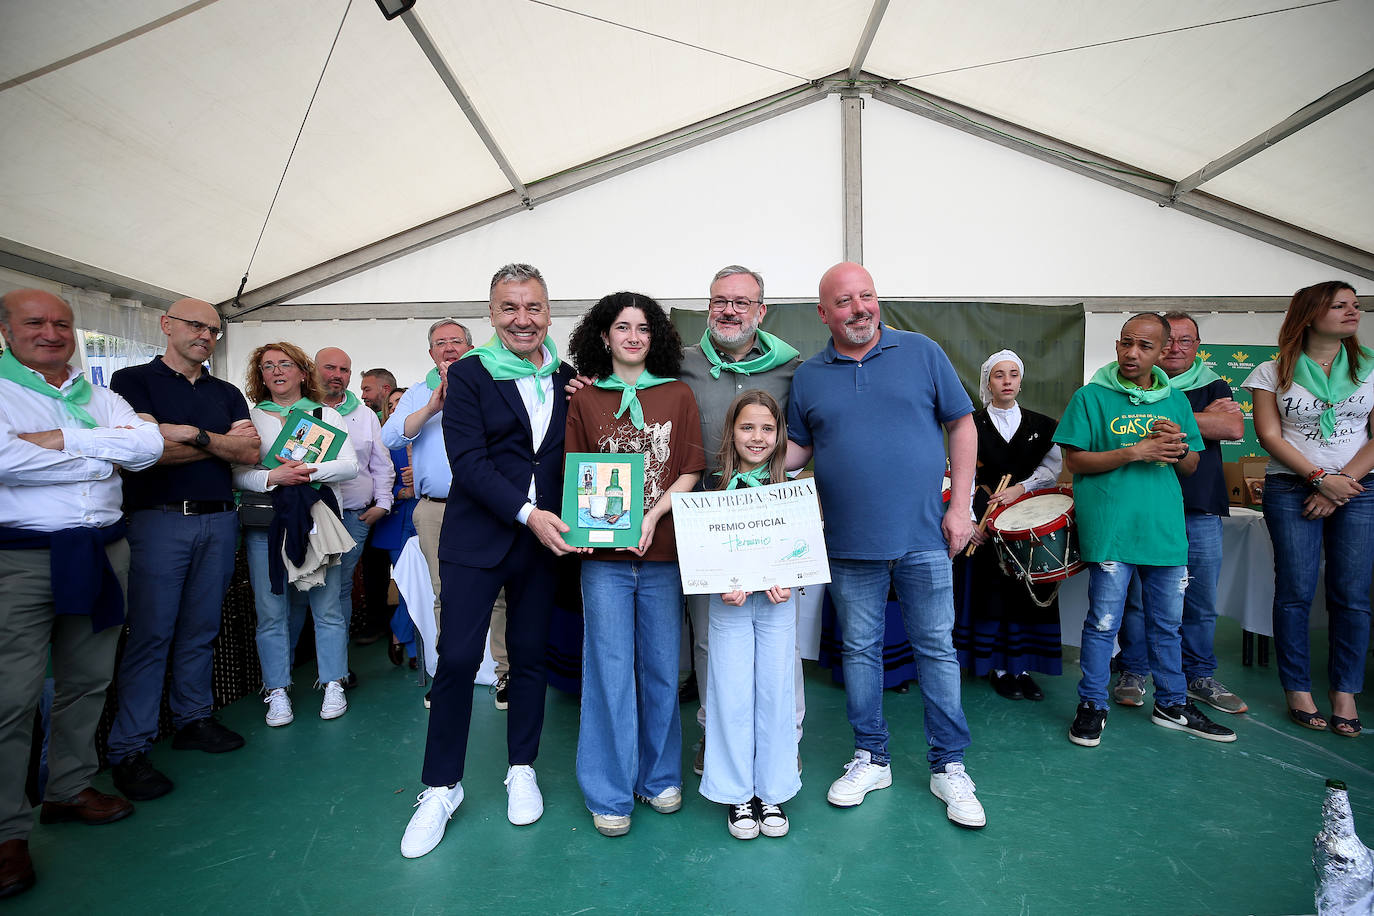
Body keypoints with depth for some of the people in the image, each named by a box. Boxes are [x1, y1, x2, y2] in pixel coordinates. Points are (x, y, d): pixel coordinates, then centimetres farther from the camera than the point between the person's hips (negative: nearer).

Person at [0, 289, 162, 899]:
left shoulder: (102, 399, 12)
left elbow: (149, 445, -5)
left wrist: (59, 441, -12)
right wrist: (105, 457, -10)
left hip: (101, 551, 5)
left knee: (88, 680, 12)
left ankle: (69, 790, 28)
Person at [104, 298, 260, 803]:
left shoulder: (227, 394, 16)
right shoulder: (133, 380, 3)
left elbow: (251, 453, 3)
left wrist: (193, 435, -11)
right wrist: (224, 443, -5)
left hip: (219, 520, 4)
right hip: (159, 519, -4)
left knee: (200, 629, 10)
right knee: (150, 634, -4)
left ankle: (192, 719, 23)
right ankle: (129, 750, 4)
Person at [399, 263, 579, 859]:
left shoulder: (566, 379, 8)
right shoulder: (468, 374, -2)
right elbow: (469, 460, -12)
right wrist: (527, 513, -20)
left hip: (545, 537, 3)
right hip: (476, 538, -3)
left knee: (530, 657, 12)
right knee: (457, 658, -1)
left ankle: (521, 771, 30)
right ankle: (441, 787, 18)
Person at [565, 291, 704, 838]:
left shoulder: (678, 396, 8)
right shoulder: (584, 400, 7)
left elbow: (689, 471, 3)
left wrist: (652, 517, -12)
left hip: (663, 552, 1)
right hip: (604, 554, -1)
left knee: (661, 666, 9)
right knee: (610, 669, 3)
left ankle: (659, 776, 28)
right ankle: (610, 792, 17)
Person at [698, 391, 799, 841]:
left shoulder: (790, 487, 3)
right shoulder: (715, 484, -1)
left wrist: (786, 581, -14)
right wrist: (725, 584, -17)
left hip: (777, 600, 1)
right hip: (728, 600, -1)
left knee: (775, 692, 6)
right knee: (732, 694, 3)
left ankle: (771, 793, 22)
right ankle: (736, 794, 19)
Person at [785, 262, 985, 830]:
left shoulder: (922, 352, 2)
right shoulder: (808, 376, 5)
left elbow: (961, 424, 4)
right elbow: (797, 449, 9)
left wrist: (960, 505, -2)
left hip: (924, 538, -1)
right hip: (850, 544, 2)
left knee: (937, 648, 7)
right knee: (859, 650, 11)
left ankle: (949, 766, 24)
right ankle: (870, 758, 29)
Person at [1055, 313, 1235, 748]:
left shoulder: (1175, 399, 13)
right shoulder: (1091, 397, -1)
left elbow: (1191, 466, 16)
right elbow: (1074, 460, -7)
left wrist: (1178, 448, -8)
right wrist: (1135, 452, -16)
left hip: (1165, 528, 5)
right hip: (1110, 529, -5)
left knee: (1168, 622, 16)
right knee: (1103, 621, 0)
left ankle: (1172, 704, 32)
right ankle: (1091, 705, 15)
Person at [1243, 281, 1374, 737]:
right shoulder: (1272, 373, 3)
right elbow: (1269, 436, -3)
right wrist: (1321, 479, -10)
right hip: (1291, 489, -2)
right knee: (1295, 591, -2)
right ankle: (1298, 690, 9)